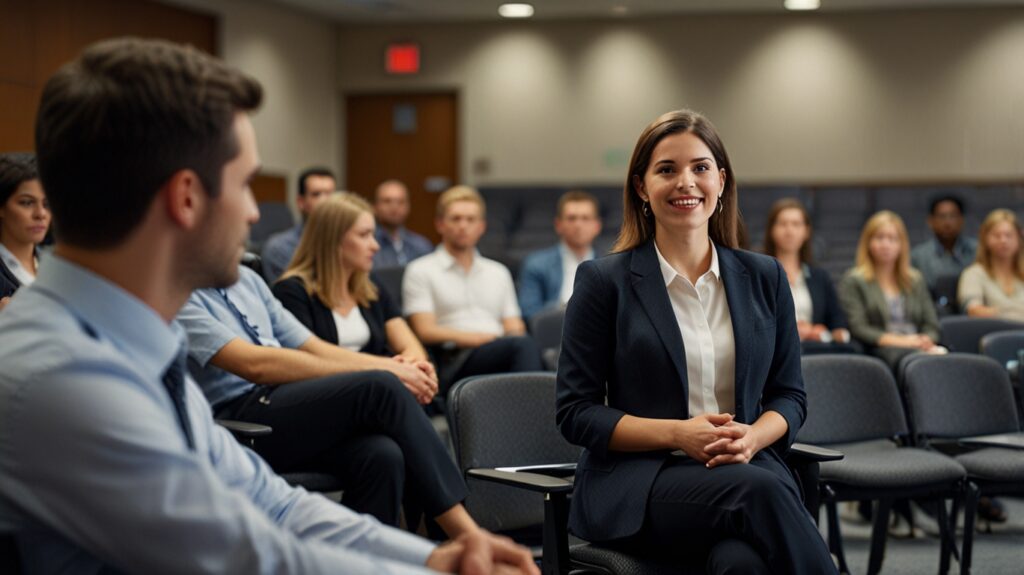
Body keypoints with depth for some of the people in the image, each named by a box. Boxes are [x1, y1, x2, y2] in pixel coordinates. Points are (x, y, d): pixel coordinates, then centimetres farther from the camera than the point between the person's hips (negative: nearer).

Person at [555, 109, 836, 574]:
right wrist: (678, 434, -13)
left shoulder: (764, 277, 13)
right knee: (759, 491, -35)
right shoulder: (603, 281, 2)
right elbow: (575, 412, 1)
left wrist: (752, 437, -8)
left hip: (747, 468, 3)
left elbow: (789, 395, 16)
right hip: (637, 482, -2)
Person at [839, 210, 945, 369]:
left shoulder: (916, 280, 28)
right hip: (878, 349, -4)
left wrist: (926, 340, -5)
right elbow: (857, 329, 0)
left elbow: (931, 325, 21)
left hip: (916, 346, 4)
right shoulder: (853, 281, 12)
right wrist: (895, 340, -13)